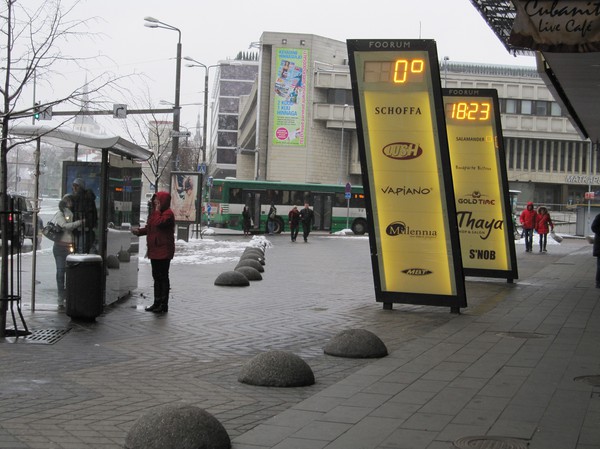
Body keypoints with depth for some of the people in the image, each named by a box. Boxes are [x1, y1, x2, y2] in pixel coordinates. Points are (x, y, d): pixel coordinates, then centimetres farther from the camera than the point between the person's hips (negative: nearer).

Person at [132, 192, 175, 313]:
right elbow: (149, 227, 21)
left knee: (163, 277, -4)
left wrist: (157, 210, -16)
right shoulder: (156, 212, 18)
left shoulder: (168, 213, -12)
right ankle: (157, 303, 20)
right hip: (154, 250, 10)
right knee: (157, 277, 13)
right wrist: (139, 231, 4)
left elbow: (159, 223, -29)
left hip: (163, 250, -10)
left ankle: (164, 304, 1)